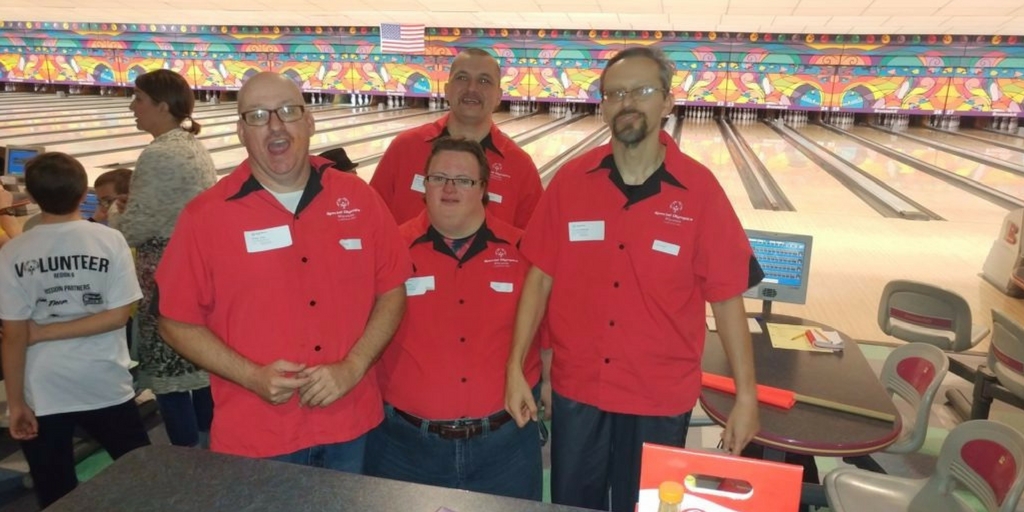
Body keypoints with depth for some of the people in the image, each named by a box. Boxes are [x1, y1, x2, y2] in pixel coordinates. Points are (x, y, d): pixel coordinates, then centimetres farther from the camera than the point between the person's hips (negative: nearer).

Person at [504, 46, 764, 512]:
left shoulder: (700, 190, -11)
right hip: (575, 389, 2)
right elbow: (540, 277, -2)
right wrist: (516, 367, -4)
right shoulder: (570, 180, -6)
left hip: (660, 398, -1)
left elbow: (727, 297, -7)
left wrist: (746, 395, -6)